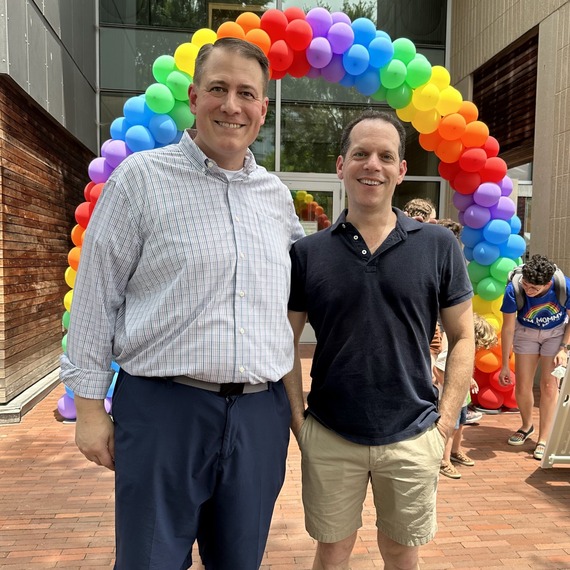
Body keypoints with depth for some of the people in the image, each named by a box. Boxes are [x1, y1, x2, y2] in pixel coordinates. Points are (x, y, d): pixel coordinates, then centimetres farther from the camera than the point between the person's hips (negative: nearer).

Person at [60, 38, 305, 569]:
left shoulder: (276, 194, 10)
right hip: (164, 408, -4)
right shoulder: (141, 177, -3)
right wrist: (89, 405, -3)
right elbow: (95, 296, -3)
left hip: (260, 413, 5)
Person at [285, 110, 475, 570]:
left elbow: (463, 336, 2)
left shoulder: (439, 246, -3)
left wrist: (446, 420, -3)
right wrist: (297, 420, -4)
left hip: (413, 438, 1)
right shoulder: (307, 252, -3)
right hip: (329, 438, 0)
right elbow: (286, 342, 2)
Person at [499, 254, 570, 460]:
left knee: (549, 386, -7)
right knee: (522, 387, 1)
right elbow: (508, 328, -19)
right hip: (526, 333, 1)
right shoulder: (513, 290, -31)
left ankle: (543, 440, 7)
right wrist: (505, 365, -14)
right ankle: (526, 426, 30)